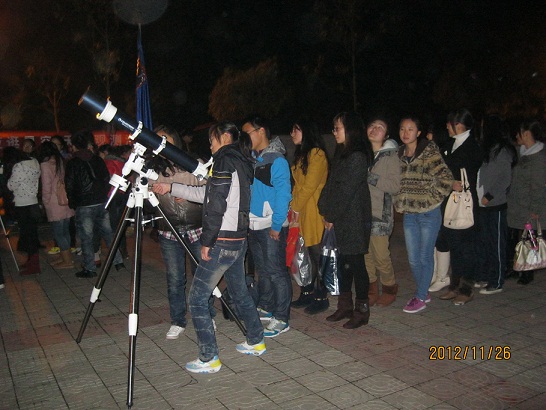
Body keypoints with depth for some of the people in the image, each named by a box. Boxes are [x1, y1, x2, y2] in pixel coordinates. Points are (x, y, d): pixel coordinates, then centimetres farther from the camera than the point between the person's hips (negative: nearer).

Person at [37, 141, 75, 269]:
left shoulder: (45, 164, -10)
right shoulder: (61, 161, 8)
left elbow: (46, 186, -12)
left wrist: (45, 202, 0)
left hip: (55, 204, -7)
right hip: (66, 202, 7)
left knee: (58, 233, 1)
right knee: (65, 231, 15)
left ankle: (68, 261, 4)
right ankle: (65, 256, 25)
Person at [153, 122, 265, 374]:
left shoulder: (225, 160, -12)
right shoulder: (241, 162, 16)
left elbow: (216, 204, -20)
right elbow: (205, 193, 19)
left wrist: (207, 241, -14)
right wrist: (170, 188, 20)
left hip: (222, 241, -10)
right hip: (239, 239, 10)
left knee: (197, 298, -1)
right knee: (239, 291, 23)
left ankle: (209, 359, 5)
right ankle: (256, 342, 35)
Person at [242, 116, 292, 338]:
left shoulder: (276, 160, -12)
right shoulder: (251, 158, 11)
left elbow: (283, 194, -16)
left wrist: (276, 225, -17)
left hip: (271, 227, -8)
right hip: (253, 225, 8)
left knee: (276, 272, -2)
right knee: (262, 270, 18)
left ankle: (281, 319, 7)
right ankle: (266, 308, 32)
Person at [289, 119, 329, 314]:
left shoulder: (316, 154, -10)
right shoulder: (301, 155, 18)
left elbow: (310, 186, -15)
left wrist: (295, 207, -11)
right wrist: (293, 206, 7)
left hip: (314, 212, -8)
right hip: (301, 212, 8)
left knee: (316, 256, -1)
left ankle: (321, 298, 8)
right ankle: (307, 293, 22)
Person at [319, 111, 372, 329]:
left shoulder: (357, 156, -14)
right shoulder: (341, 154, 14)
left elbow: (346, 191, -16)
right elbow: (330, 185, 14)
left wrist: (331, 216, -11)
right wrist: (325, 212, 5)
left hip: (354, 220, -9)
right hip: (340, 221, 9)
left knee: (355, 262, -1)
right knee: (343, 262, 14)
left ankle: (361, 311, 11)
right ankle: (345, 306, 25)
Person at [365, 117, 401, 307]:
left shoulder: (390, 156, -2)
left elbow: (395, 186, -10)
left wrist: (371, 178, -16)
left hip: (380, 213, -4)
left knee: (381, 256, -2)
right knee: (365, 254, 8)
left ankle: (389, 289, 22)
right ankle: (371, 291, 25)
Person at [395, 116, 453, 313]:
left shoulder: (429, 151, -10)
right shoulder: (399, 155, 7)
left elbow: (446, 179, -16)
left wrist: (433, 198, -12)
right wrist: (399, 202, 11)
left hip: (429, 213, -6)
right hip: (409, 214, 6)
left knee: (425, 256, 3)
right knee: (413, 259, 11)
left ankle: (421, 298, 15)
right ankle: (423, 292, 29)